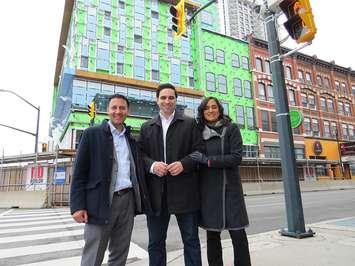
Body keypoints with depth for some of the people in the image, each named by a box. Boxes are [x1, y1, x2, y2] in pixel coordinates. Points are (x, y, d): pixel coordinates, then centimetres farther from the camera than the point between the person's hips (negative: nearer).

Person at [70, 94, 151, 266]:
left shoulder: (132, 139, 12)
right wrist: (78, 206, -11)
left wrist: (142, 199, 8)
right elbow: (79, 172, -4)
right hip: (101, 202, -4)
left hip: (128, 200, 4)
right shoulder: (92, 134, 0)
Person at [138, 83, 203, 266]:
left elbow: (199, 151, 1)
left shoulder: (190, 123, 7)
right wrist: (151, 165, -12)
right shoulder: (147, 127, 13)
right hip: (156, 192, 2)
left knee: (191, 241, 11)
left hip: (184, 191, -2)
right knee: (155, 243, 14)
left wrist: (183, 164, -15)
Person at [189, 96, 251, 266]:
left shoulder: (231, 129, 1)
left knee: (238, 234, 1)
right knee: (212, 235, 10)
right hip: (208, 190, 2)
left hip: (230, 189, -2)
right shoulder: (199, 132, 8)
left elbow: (236, 157, -11)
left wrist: (208, 160, -16)